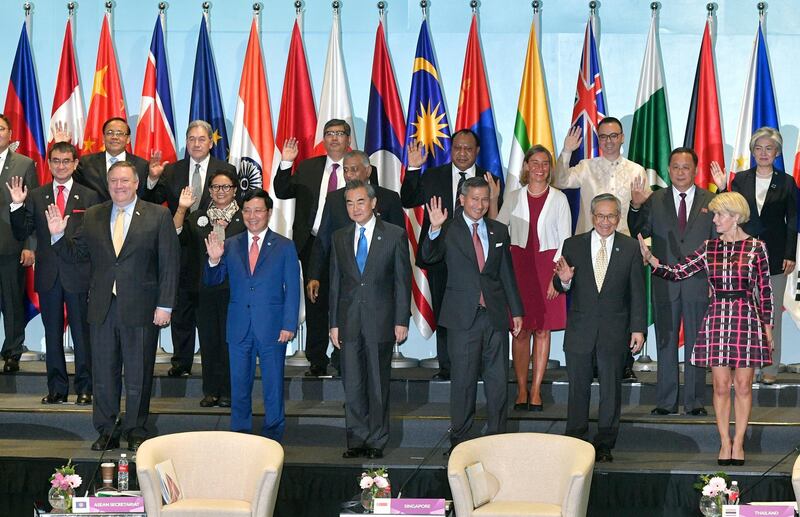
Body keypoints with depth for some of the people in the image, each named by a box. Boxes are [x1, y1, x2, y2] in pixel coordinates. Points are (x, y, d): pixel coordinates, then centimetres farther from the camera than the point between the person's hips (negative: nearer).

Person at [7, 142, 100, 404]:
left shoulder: (89, 197, 2)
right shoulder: (35, 196, 8)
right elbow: (21, 235, 4)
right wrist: (17, 205, -9)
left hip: (78, 275, -2)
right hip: (48, 275, 2)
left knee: (82, 333, 1)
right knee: (52, 333, 9)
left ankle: (85, 389, 8)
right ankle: (56, 388, 16)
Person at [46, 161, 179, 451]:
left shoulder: (158, 216, -1)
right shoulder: (92, 217, 9)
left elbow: (169, 264, -4)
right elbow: (75, 254, 12)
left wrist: (165, 305, -10)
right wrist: (58, 235, -7)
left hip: (140, 308, -3)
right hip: (102, 308, 3)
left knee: (138, 375, 6)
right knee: (103, 373, 8)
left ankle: (135, 432, 18)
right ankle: (106, 432, 19)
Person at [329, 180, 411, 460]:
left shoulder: (395, 235, 1)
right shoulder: (339, 238, 11)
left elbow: (403, 280, 0)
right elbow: (335, 282, 11)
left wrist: (402, 321, -5)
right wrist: (334, 323, 6)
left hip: (380, 320, -3)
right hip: (349, 321, 3)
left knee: (378, 383, 2)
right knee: (352, 384, 3)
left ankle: (376, 441, 9)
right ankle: (357, 440, 11)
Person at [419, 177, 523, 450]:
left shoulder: (499, 231, 10)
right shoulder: (449, 230, -1)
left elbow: (507, 273, 14)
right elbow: (428, 258, -14)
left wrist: (516, 311, 13)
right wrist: (434, 230, -29)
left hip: (495, 314, 3)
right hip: (463, 316, -3)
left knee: (498, 380, 7)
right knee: (463, 380, 3)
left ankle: (497, 435, 18)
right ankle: (460, 440, 13)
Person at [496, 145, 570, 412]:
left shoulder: (558, 199, 3)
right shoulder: (513, 197, 7)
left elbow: (565, 239, 2)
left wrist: (558, 274, -7)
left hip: (547, 266, -1)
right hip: (518, 265, 1)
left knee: (542, 330, 1)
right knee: (521, 330, -1)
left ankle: (536, 391, 6)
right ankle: (521, 390, 5)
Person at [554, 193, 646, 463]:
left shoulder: (630, 248, 0)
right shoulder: (573, 245, 1)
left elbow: (637, 292, 1)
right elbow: (560, 286, 4)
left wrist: (638, 328, -3)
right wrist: (564, 280, -20)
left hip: (614, 330, 0)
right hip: (580, 328, 0)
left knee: (611, 388, 7)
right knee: (578, 387, 6)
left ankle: (605, 445, 15)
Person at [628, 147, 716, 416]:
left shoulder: (710, 201, 3)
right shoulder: (655, 200, 6)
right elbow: (640, 232, -1)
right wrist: (636, 207, -19)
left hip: (698, 282, -1)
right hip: (665, 283, 1)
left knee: (695, 343, 5)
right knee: (665, 343, 7)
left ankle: (695, 402, 11)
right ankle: (666, 402, 13)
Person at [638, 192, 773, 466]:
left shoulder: (756, 248, 0)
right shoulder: (710, 248, 7)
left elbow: (765, 290, 4)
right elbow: (676, 272, 3)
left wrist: (767, 325, 3)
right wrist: (650, 258, -12)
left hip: (747, 320, -2)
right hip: (717, 319, 2)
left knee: (743, 385, 2)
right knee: (721, 385, 3)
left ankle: (738, 443, 12)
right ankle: (725, 443, 12)